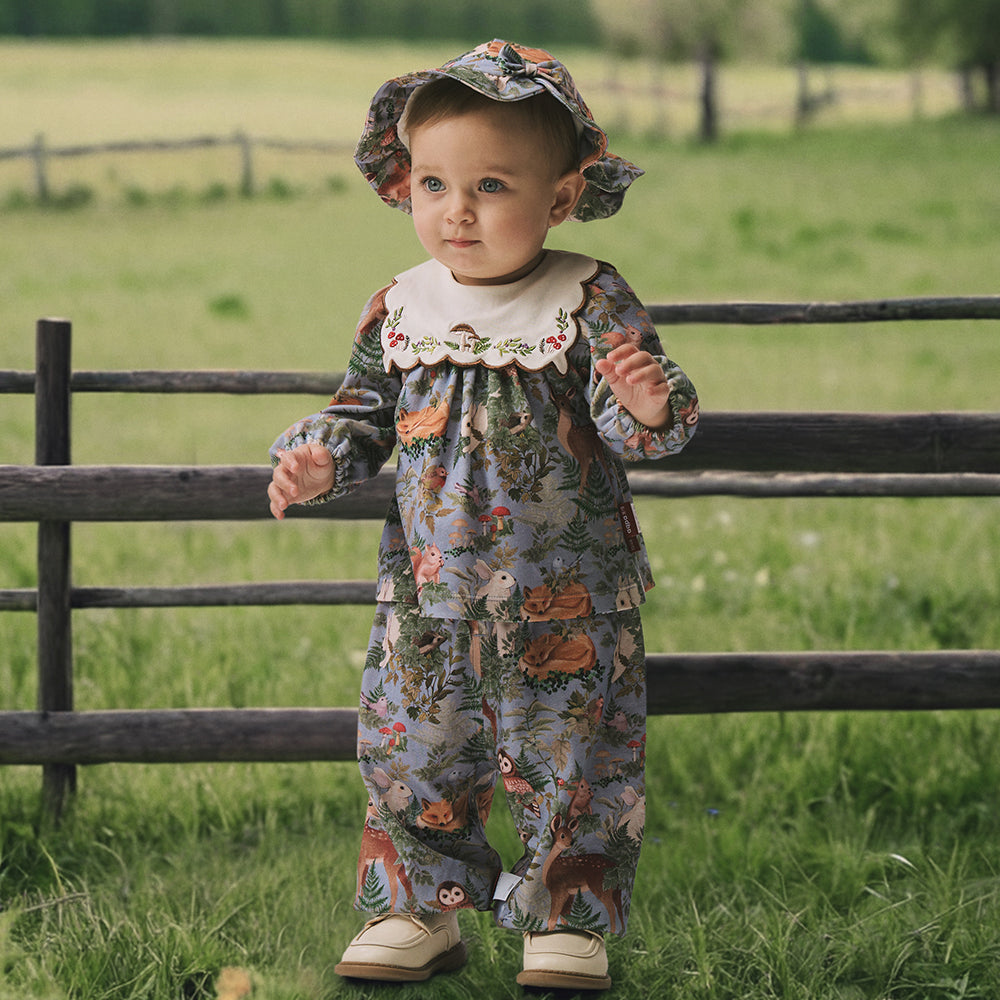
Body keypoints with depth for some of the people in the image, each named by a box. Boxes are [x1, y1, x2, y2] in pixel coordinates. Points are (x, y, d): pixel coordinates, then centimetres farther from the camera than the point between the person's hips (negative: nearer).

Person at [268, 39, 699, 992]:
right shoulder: (399, 311, 1)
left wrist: (646, 407, -37)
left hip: (567, 599, -3)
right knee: (411, 760, 9)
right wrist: (318, 459, -6)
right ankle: (417, 911, 25)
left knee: (570, 767, 5)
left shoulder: (588, 301, -10)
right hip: (429, 593, 3)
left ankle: (570, 922, 20)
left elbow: (650, 421, -14)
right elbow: (362, 413, 13)